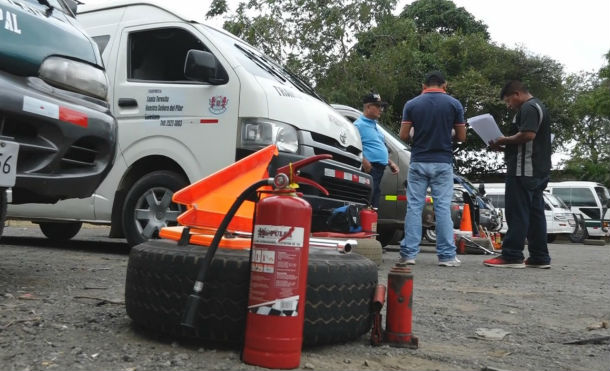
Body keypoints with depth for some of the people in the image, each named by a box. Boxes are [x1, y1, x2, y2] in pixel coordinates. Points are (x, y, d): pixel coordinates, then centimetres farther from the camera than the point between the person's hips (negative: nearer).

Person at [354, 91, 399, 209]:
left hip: (379, 170, 10)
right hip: (369, 169, -10)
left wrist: (390, 163, 22)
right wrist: (364, 162, -31)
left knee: (374, 205, 14)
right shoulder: (359, 124, -10)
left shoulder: (374, 124, 22)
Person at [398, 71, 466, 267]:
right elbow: (461, 136, 2)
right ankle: (446, 255, 7)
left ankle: (408, 253, 5)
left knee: (414, 207, 4)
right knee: (443, 208, 3)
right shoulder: (454, 104, 0)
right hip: (443, 163, 0)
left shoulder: (411, 104, 1)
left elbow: (403, 135, -1)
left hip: (418, 162, 0)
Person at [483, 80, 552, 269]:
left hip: (524, 170, -11)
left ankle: (512, 256, -7)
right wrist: (506, 146, 15)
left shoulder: (528, 107, -9)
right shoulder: (538, 107, 25)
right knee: (535, 213, 10)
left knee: (517, 213, -9)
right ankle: (540, 258, 12)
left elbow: (528, 134, -24)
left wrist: (505, 140, -9)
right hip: (538, 170, 11)